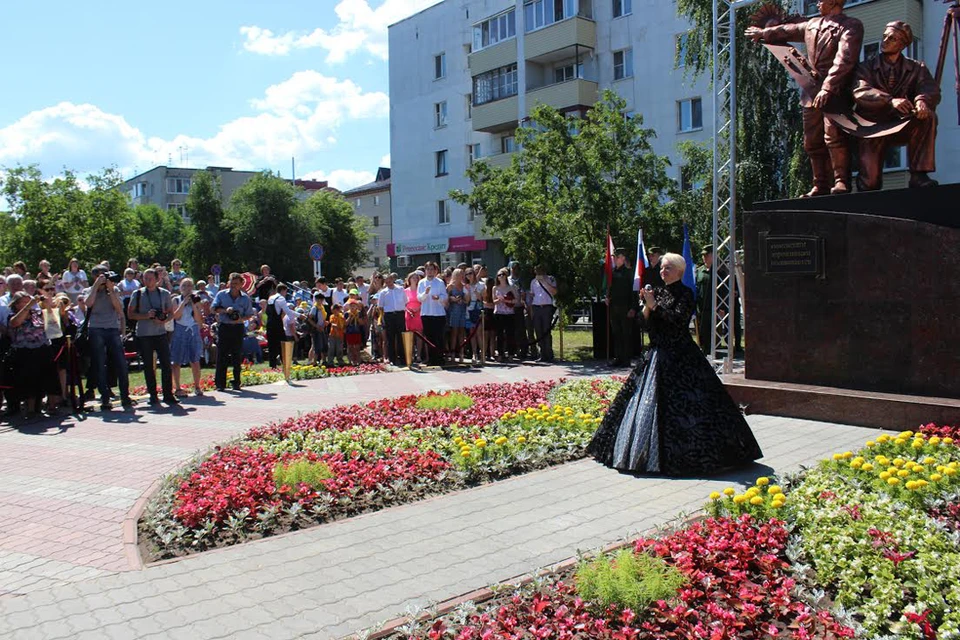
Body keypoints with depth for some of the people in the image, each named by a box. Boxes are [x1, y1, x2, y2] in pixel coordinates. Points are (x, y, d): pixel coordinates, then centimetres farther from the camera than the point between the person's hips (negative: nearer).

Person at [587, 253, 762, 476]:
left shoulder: (685, 293, -5)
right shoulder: (658, 291, 13)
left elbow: (679, 319, -19)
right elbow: (647, 322, 11)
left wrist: (655, 305, -18)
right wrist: (647, 304, -5)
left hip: (679, 355, -7)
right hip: (657, 353, 7)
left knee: (682, 403, -8)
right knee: (652, 398, 5)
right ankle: (657, 451, 14)